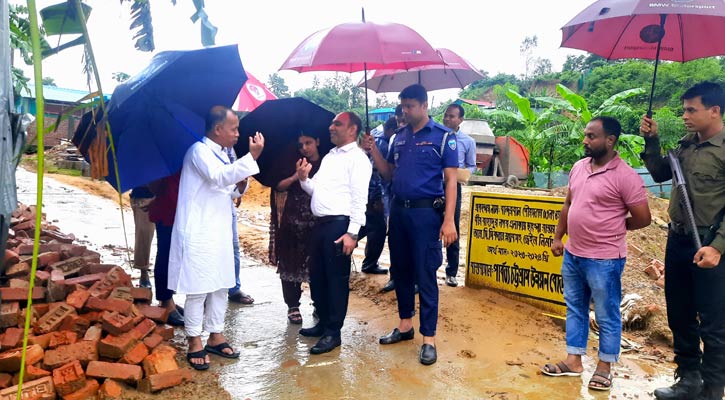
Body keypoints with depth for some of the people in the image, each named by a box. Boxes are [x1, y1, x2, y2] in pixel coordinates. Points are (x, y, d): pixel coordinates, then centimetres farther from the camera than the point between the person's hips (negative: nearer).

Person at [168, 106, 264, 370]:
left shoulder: (222, 154, 14)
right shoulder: (199, 151, -12)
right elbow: (219, 178, -30)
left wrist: (240, 184, 3)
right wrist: (252, 157, -35)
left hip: (220, 232, 9)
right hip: (198, 234, -9)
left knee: (221, 287, 13)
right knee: (198, 289, -1)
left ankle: (215, 336, 25)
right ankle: (194, 343, 12)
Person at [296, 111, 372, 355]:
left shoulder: (357, 158, -7)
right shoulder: (329, 157, 19)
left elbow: (359, 199, -14)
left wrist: (352, 233, -20)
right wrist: (304, 179, 2)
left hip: (339, 225, -8)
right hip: (320, 224, 9)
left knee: (336, 279, 1)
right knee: (317, 276, 15)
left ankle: (333, 332, 11)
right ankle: (323, 322, 31)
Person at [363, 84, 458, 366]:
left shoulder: (443, 136, -5)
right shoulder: (399, 137, 11)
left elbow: (450, 180, -9)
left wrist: (449, 220, -17)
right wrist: (373, 151, -1)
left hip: (426, 212, -6)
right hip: (398, 210, 6)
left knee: (425, 275, -2)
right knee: (400, 270, 14)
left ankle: (428, 338, 8)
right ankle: (405, 325, 29)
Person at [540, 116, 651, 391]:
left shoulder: (625, 176, -16)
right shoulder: (578, 167, 5)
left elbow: (643, 218, -11)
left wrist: (612, 228, 2)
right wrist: (558, 237, 13)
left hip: (604, 260, -7)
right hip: (572, 255, 7)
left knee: (607, 316, 9)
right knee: (574, 310, 17)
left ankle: (604, 367, 25)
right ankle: (573, 361, 30)